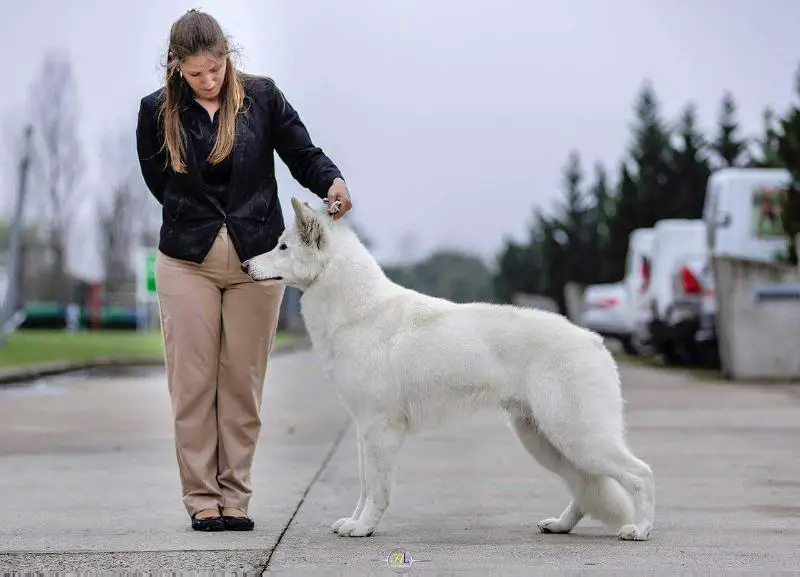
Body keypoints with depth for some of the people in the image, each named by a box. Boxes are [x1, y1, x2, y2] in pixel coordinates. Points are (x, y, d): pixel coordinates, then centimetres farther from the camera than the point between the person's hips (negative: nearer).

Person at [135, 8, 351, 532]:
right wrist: (201, 222, 5)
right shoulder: (158, 111, 0)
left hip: (256, 257, 0)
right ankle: (201, 497, 6)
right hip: (188, 260, 0)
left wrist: (332, 182, -18)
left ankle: (235, 497, 11)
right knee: (193, 381, -2)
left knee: (243, 383, 3)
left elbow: (302, 153, 2)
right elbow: (158, 181, 10)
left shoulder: (262, 96, 0)